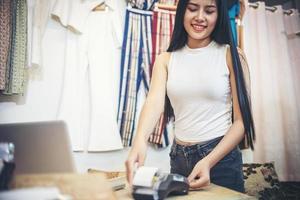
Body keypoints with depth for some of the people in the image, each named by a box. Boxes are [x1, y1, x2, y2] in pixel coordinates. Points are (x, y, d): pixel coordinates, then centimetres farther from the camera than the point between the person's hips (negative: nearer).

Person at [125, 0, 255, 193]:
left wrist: (209, 161, -20)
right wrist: (140, 140, -34)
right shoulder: (166, 59, 1)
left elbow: (241, 120, -9)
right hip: (179, 157, 3)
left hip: (221, 156, -2)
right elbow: (155, 101, -14)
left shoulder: (229, 55, -6)